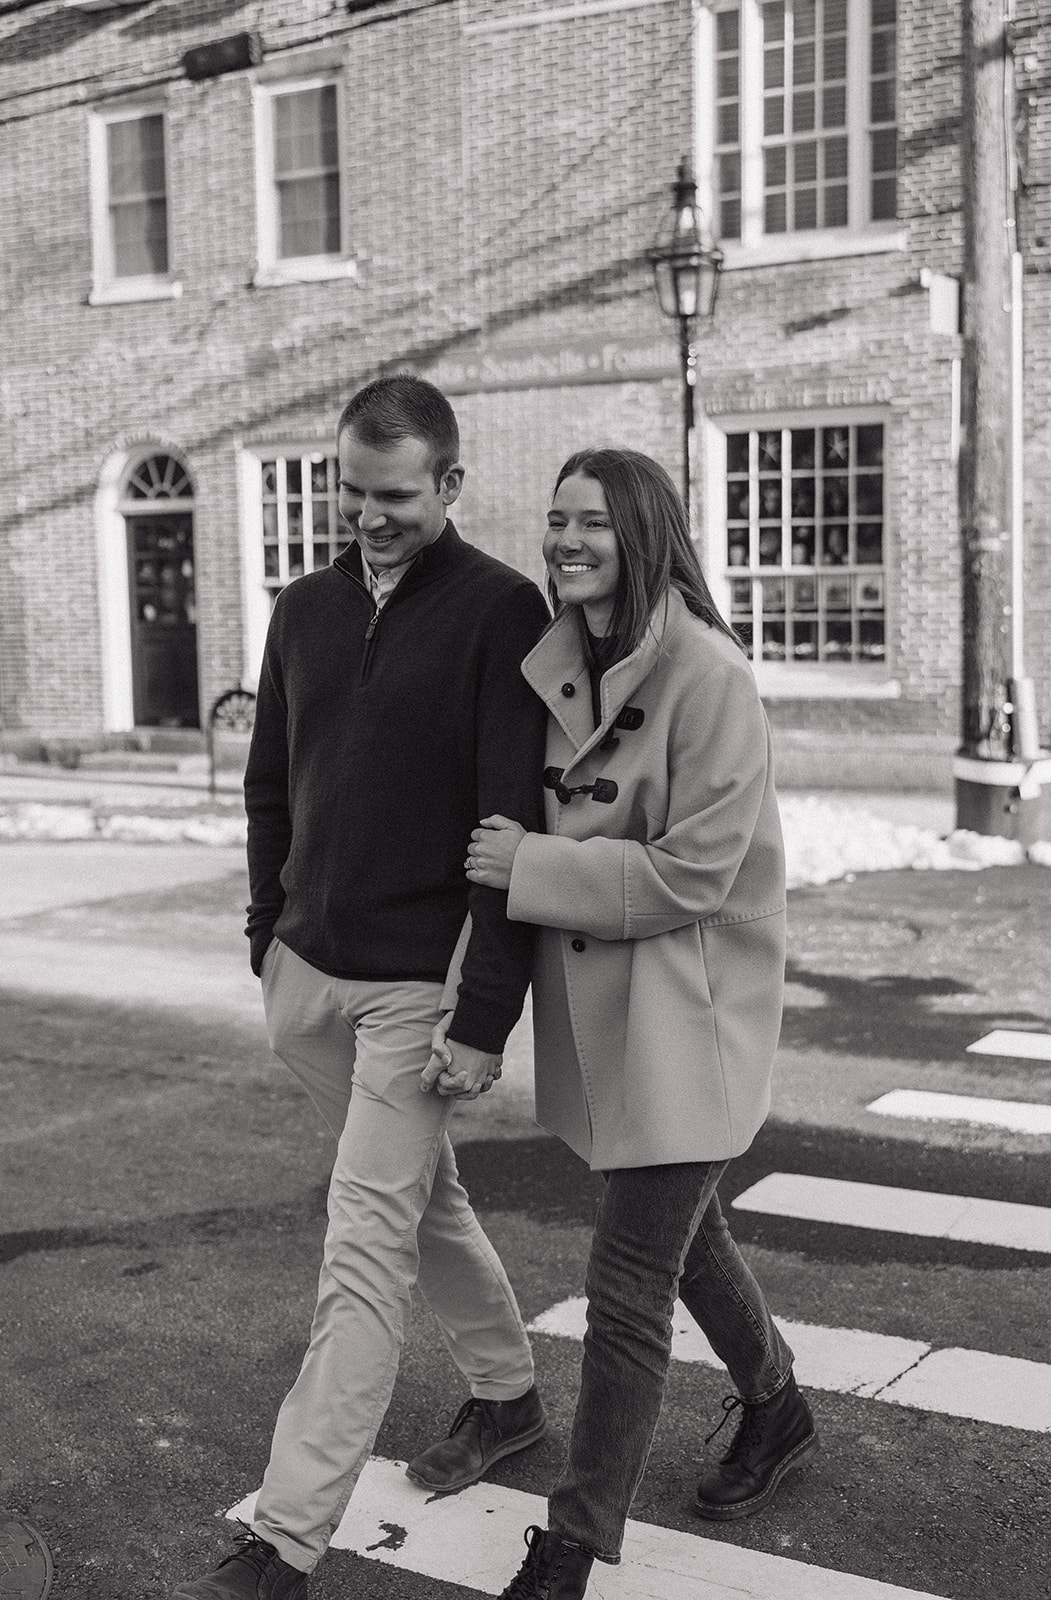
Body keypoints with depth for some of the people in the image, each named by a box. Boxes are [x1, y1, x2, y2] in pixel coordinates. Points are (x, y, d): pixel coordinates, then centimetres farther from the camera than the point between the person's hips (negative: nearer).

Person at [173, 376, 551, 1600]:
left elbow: (515, 827, -15)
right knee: (424, 1196, 20)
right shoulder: (303, 610, 8)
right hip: (308, 972, 7)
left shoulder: (501, 612, -11)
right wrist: (268, 936, 11)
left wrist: (485, 1017, -18)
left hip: (418, 984, -7)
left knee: (366, 1251, -5)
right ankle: (506, 1395, 41)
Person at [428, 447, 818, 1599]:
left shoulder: (706, 674, -18)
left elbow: (694, 874, -20)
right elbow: (522, 833, 8)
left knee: (627, 1291, -3)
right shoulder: (554, 666, 3)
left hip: (683, 1011, -8)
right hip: (592, 1004, 8)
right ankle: (775, 1409, 49)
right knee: (680, 1232, 25)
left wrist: (533, 867, -18)